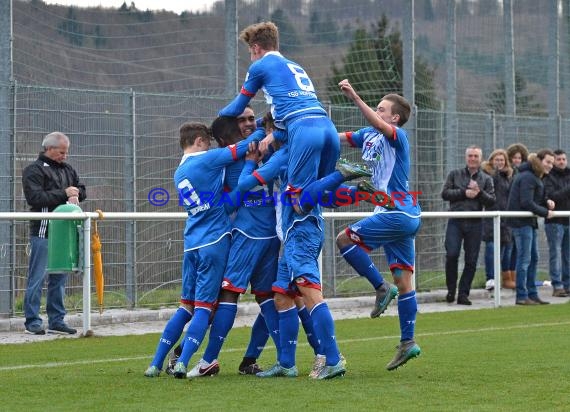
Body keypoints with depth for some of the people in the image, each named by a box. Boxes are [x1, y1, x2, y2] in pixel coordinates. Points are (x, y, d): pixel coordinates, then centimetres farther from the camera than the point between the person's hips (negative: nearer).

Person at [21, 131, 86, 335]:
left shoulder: (68, 169, 17)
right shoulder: (34, 170, -5)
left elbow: (81, 190, 23)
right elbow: (34, 197, -16)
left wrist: (76, 194, -1)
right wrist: (64, 194, -15)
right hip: (43, 232, -7)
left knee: (59, 278, 10)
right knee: (37, 278, -5)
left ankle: (56, 320, 16)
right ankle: (32, 320, -1)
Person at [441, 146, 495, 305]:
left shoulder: (486, 179, 11)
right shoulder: (455, 174, 10)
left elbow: (491, 201, 3)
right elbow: (445, 193, 0)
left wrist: (479, 192, -13)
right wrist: (464, 193, -9)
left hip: (475, 224, 1)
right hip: (456, 222, -1)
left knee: (471, 261, 1)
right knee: (451, 255, -13)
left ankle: (463, 294, 9)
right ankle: (451, 290, 5)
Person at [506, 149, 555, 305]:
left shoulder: (536, 178, 17)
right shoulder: (528, 177, -16)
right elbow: (527, 203, -22)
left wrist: (547, 203, 0)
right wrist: (545, 212, -13)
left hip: (529, 222, 11)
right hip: (521, 222, -11)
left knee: (533, 258, 13)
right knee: (524, 259, -9)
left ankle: (532, 294, 19)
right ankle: (522, 296, -6)